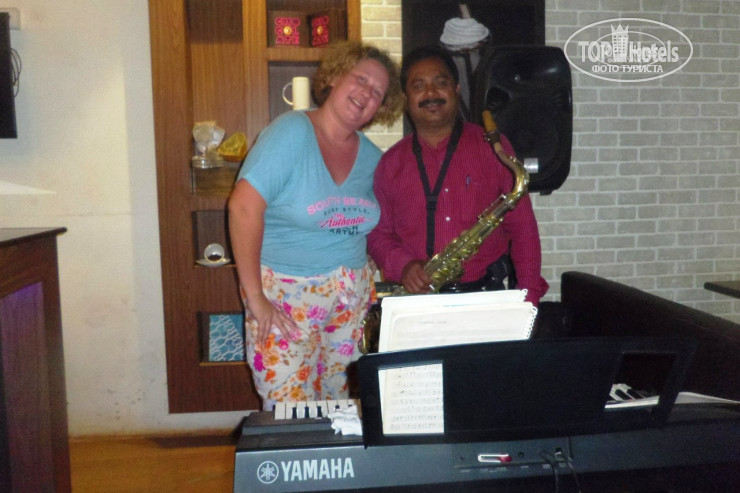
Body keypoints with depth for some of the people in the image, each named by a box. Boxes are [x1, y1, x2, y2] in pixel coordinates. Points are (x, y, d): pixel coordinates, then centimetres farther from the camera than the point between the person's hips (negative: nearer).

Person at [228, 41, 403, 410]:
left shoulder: (372, 157, 7)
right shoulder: (292, 132, -11)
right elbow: (244, 207, -18)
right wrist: (254, 296, -19)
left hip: (352, 297, 5)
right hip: (284, 296, -5)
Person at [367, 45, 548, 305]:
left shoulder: (493, 147, 6)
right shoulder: (391, 163, 10)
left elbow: (522, 229, 5)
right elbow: (378, 233, 13)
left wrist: (528, 301, -2)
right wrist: (403, 266, -8)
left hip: (486, 294, 0)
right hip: (416, 300, 1)